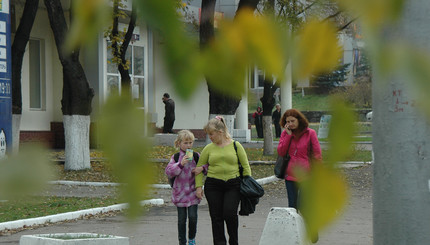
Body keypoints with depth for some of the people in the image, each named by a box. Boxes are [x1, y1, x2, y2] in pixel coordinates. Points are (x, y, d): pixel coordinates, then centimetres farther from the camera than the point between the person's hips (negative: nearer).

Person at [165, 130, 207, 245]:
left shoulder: (196, 156, 3)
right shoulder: (175, 157, -1)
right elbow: (168, 172, -11)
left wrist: (202, 168, -10)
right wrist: (180, 164, -24)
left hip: (192, 191, 1)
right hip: (179, 192, -1)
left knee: (193, 217, -7)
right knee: (181, 219, 3)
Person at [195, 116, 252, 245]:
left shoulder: (235, 145, 2)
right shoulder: (209, 148, 5)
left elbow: (246, 166, 5)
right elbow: (199, 167, 10)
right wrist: (198, 186, 1)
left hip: (233, 185, -2)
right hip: (213, 186, 2)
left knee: (230, 213, -13)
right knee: (216, 217, 2)